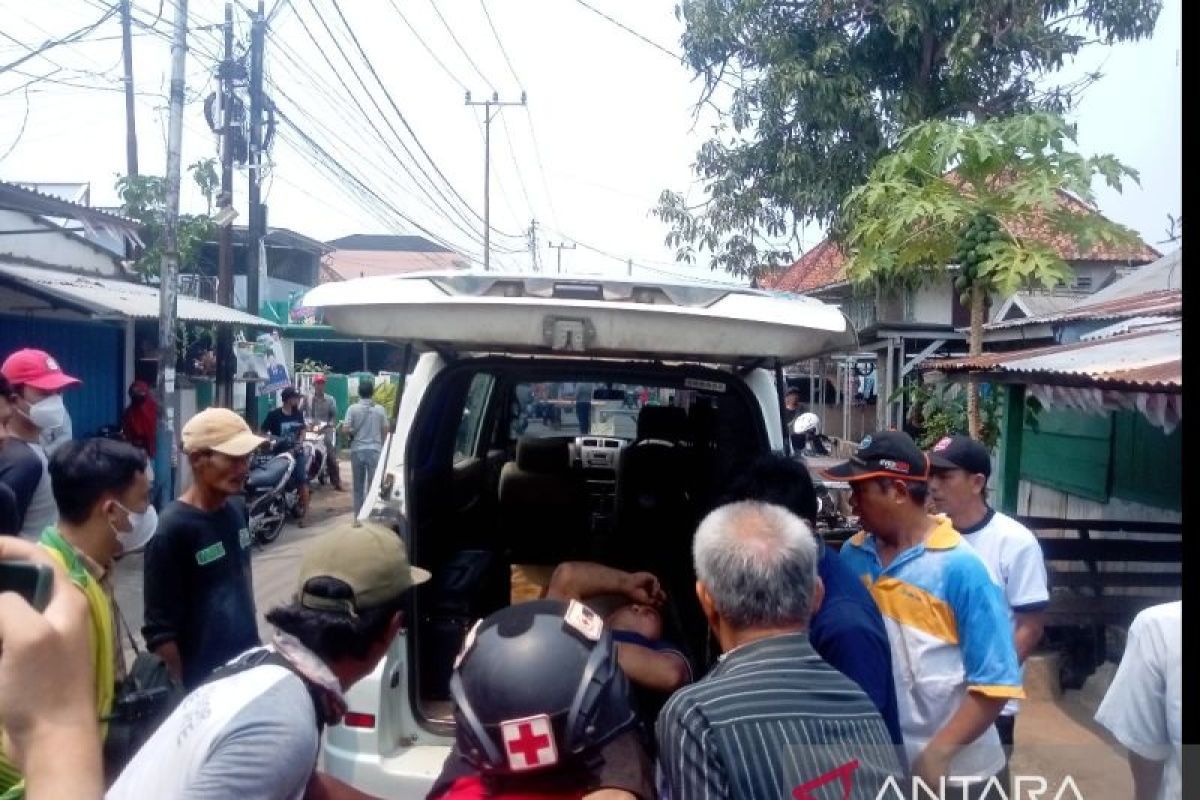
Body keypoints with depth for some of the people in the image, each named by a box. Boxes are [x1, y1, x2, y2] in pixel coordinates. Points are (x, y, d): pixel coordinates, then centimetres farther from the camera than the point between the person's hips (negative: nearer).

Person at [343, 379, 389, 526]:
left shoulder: (353, 409, -5)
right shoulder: (379, 409, -1)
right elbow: (385, 431, 4)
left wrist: (354, 433, 12)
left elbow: (346, 430, -10)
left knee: (358, 486, 10)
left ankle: (358, 517, 13)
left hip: (357, 450, 0)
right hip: (375, 450, 0)